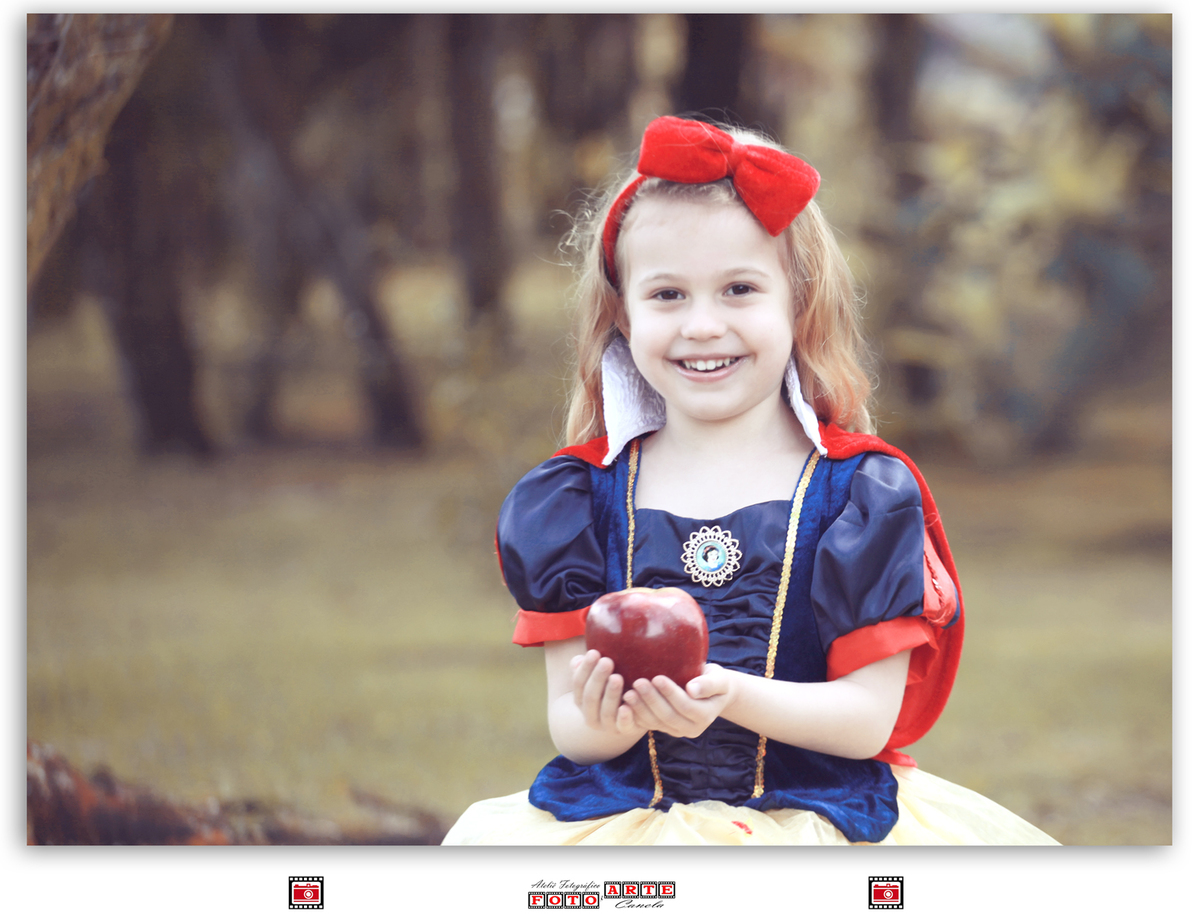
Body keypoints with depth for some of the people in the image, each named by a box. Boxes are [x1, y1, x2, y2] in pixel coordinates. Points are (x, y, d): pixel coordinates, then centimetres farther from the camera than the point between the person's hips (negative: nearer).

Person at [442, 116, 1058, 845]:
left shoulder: (863, 491, 3)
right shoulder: (576, 498, 7)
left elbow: (869, 718, -3)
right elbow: (568, 724, 3)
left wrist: (730, 695, -20)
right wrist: (607, 719, -21)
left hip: (815, 813, -1)